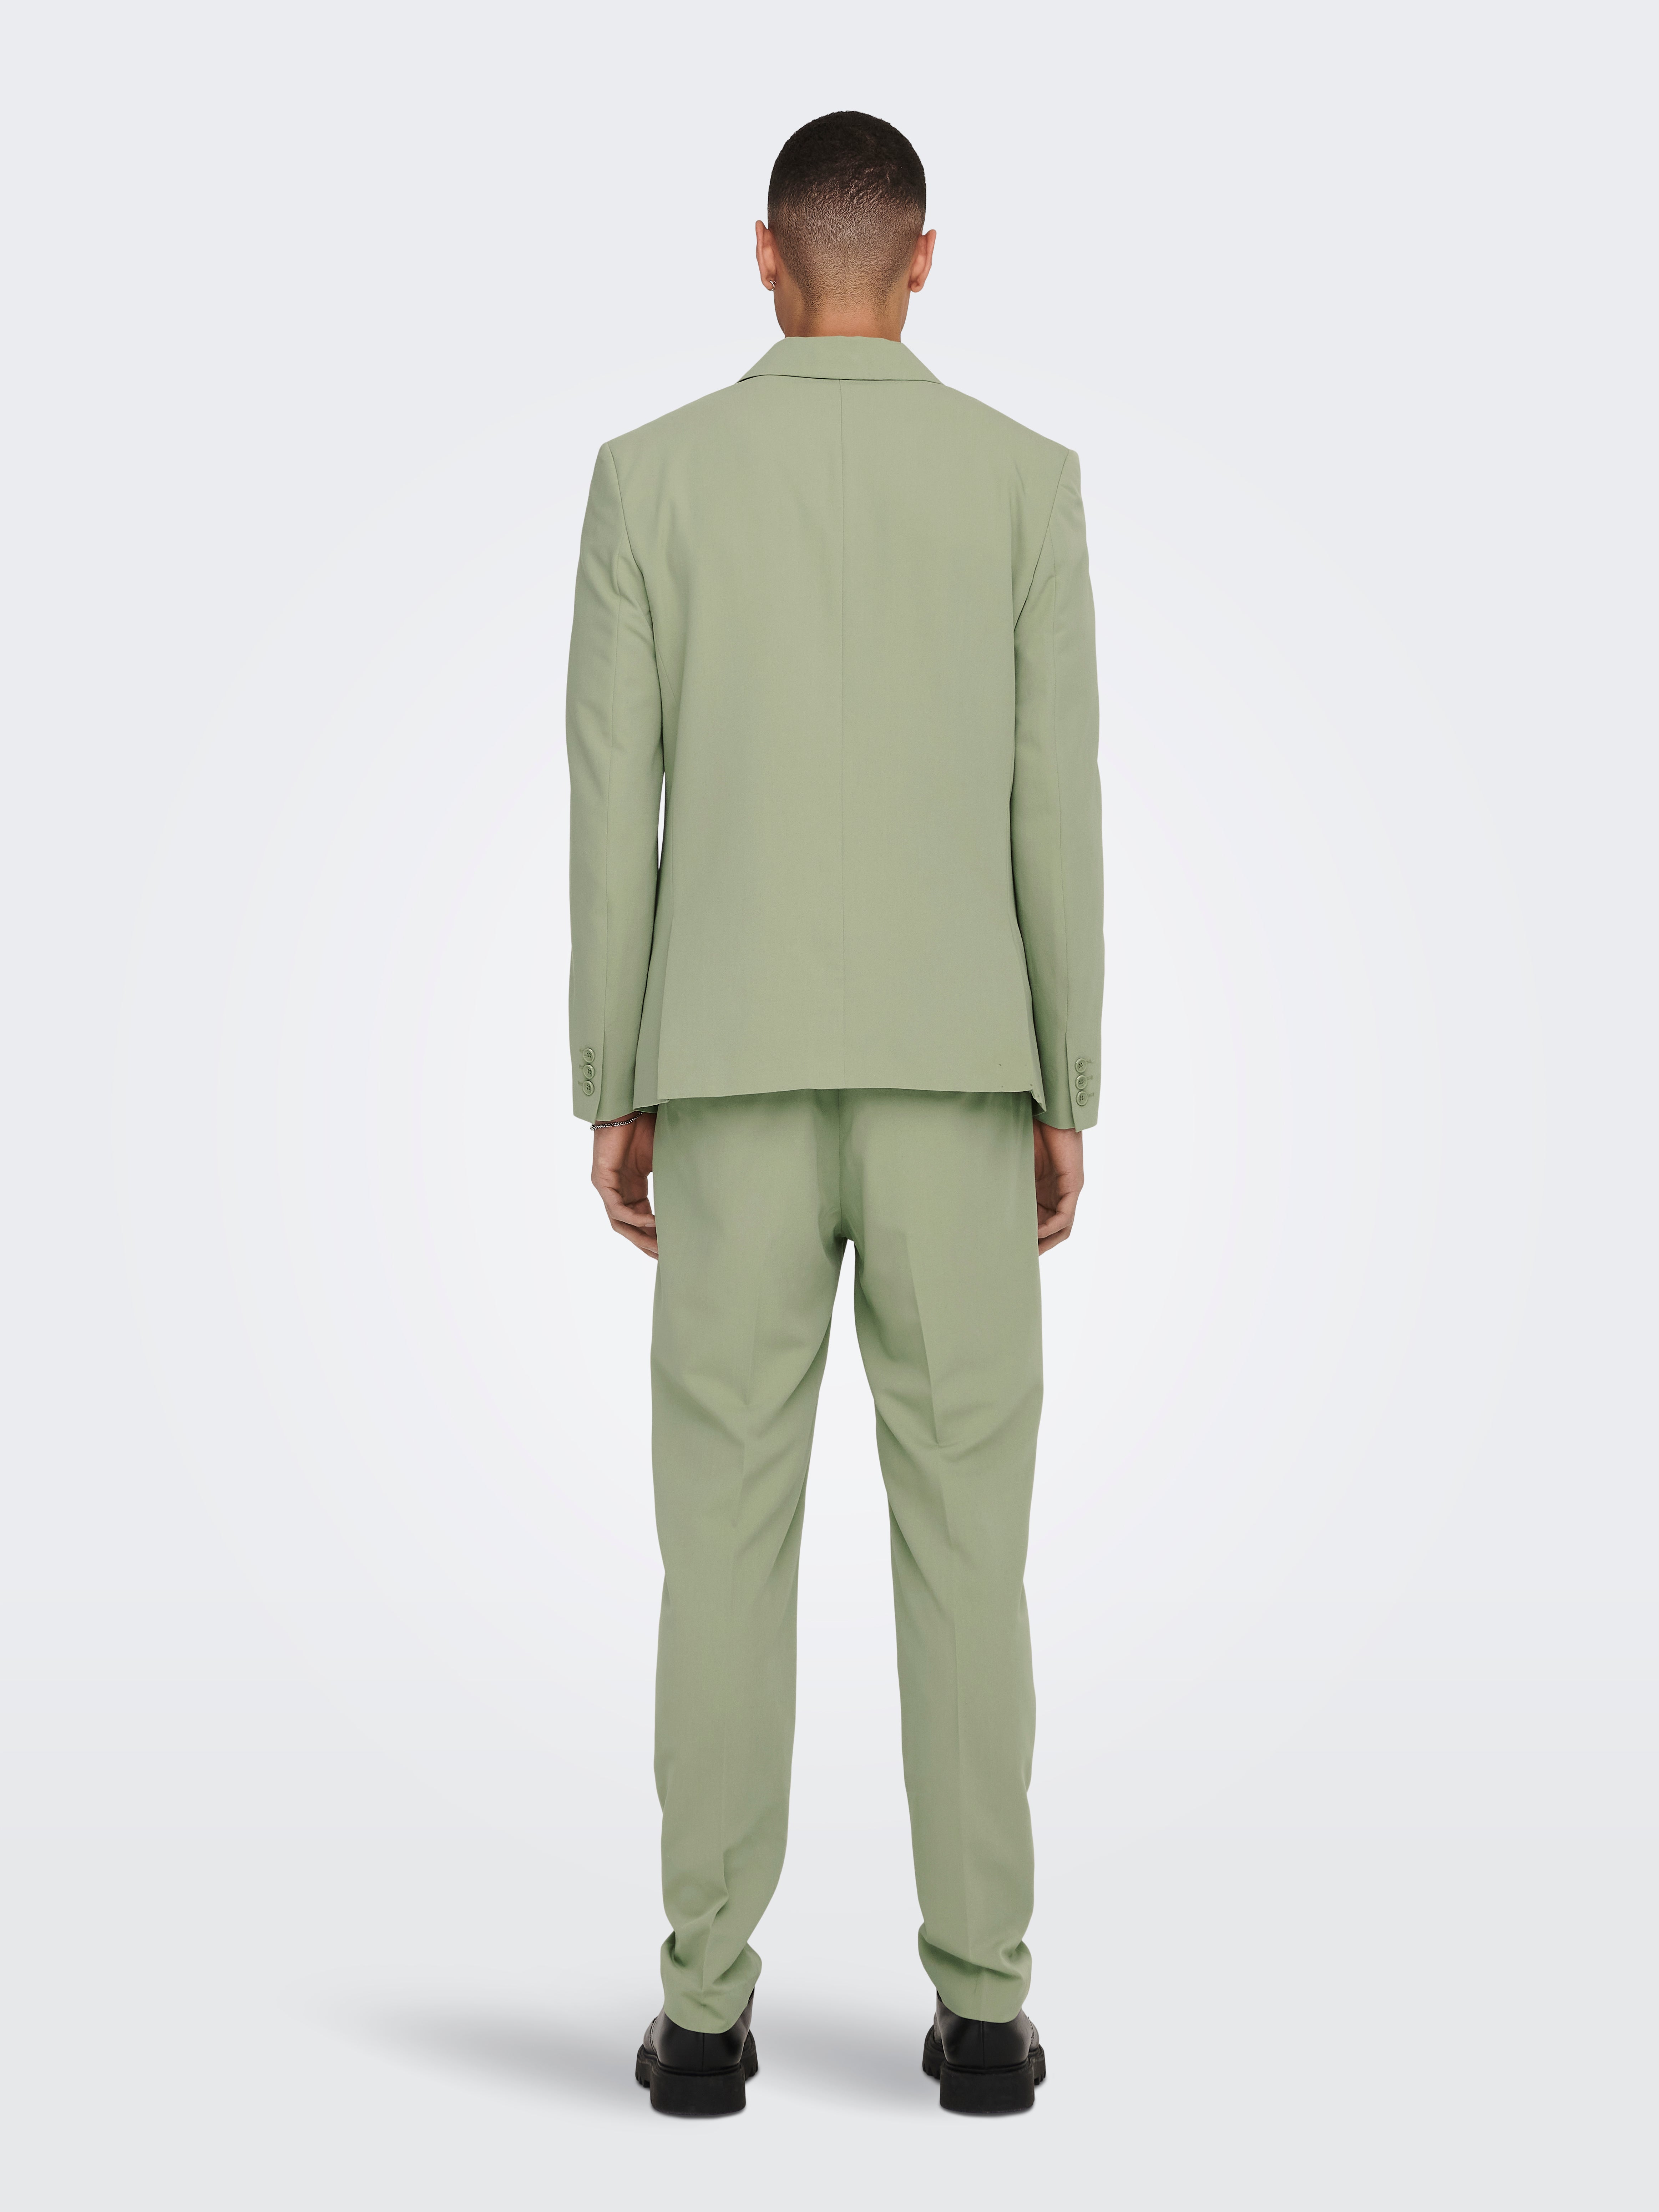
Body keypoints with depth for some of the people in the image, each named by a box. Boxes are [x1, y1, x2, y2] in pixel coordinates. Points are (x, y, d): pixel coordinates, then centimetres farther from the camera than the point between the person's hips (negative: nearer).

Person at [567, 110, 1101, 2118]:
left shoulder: (653, 477, 4)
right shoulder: (1024, 480, 3)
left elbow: (614, 813, 0)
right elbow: (1053, 812, 0)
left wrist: (611, 1098, 6)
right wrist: (1065, 1100, 6)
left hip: (735, 1077, 0)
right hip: (950, 1077, 0)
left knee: (729, 1532, 4)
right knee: (960, 1534, 4)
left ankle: (707, 2008, 5)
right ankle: (980, 2006, 6)